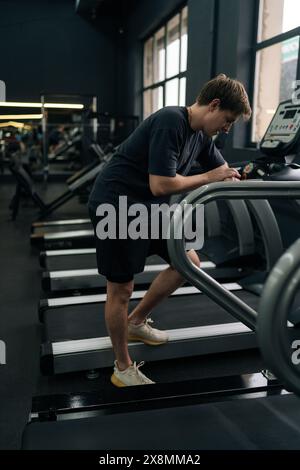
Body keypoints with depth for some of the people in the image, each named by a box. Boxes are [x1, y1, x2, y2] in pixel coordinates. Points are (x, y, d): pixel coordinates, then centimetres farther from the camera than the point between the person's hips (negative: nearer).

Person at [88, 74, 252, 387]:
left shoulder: (201, 134, 6)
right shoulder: (170, 122, -22)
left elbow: (226, 175, 17)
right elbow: (161, 185, -27)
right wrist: (209, 178, -14)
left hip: (148, 207, 9)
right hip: (116, 206, -9)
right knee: (121, 290, 0)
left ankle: (136, 322, 28)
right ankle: (123, 369, 20)